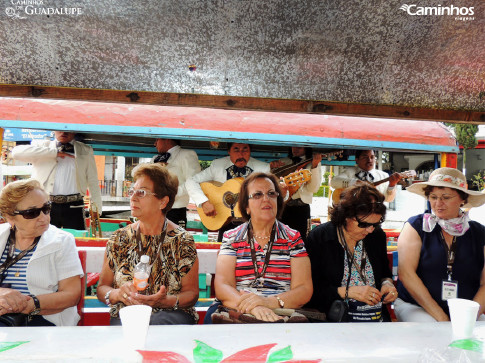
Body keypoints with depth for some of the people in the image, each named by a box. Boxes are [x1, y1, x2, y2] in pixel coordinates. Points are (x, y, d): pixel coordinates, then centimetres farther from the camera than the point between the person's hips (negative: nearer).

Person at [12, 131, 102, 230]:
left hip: (74, 208, 0)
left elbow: (93, 181, 13)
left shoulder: (86, 150, 13)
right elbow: (16, 152, -7)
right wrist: (54, 152, -8)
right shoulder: (42, 145, 11)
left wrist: (97, 209, 6)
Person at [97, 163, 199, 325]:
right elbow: (102, 288, 11)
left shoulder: (182, 240, -1)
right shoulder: (119, 239, 6)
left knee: (156, 323, -36)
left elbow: (191, 293, 1)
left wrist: (166, 301, -20)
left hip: (171, 314, -1)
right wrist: (117, 294, -14)